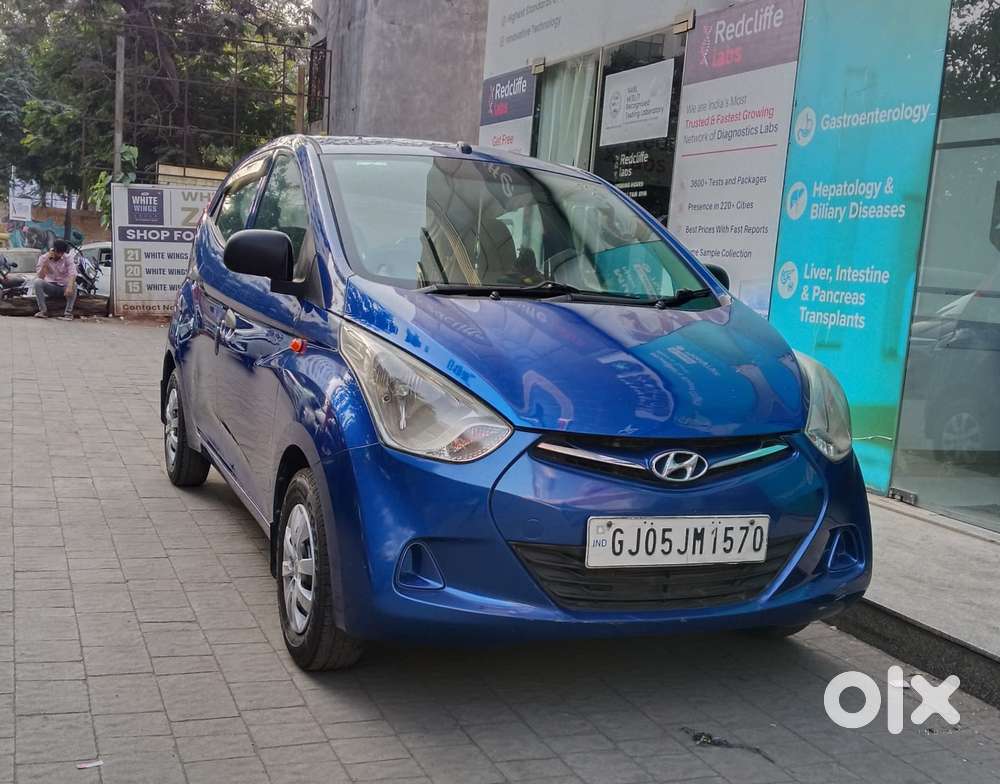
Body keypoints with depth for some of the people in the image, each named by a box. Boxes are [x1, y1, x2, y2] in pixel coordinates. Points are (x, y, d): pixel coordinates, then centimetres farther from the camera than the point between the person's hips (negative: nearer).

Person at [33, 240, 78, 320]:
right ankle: (43, 311, -22)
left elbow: (72, 274, -25)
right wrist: (46, 261, -30)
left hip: (64, 287, -1)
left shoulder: (68, 257, -11)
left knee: (73, 285, -34)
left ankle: (68, 312, -25)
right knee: (37, 282, -28)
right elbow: (41, 277, -20)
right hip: (50, 286, 1)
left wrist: (69, 287, -45)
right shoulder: (43, 258, -9)